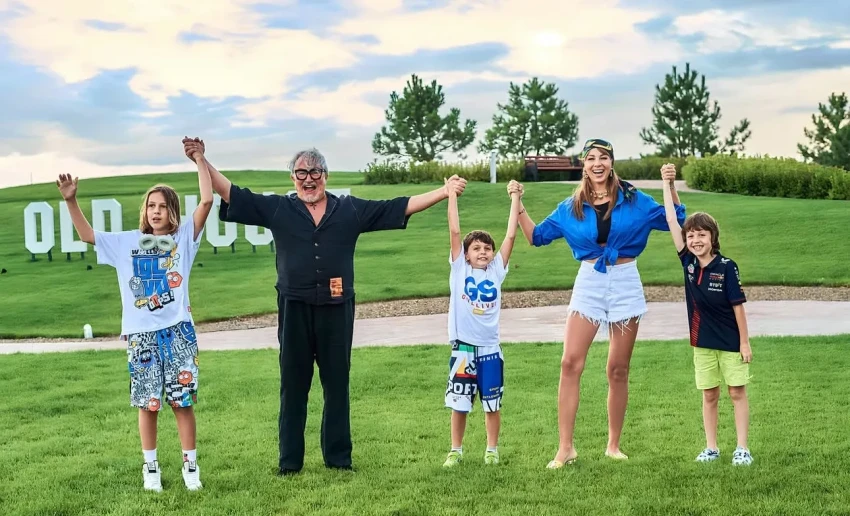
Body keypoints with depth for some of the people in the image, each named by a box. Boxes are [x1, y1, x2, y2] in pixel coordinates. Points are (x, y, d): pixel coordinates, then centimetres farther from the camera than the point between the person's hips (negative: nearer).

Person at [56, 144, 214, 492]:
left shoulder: (183, 238, 3)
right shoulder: (128, 242, 10)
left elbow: (207, 202, -8)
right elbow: (87, 235, 10)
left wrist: (200, 160, -10)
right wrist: (71, 201, -1)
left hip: (178, 331, -2)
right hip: (141, 334, 2)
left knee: (182, 402, 2)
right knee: (147, 404, 6)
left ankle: (191, 466, 14)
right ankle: (151, 468, 18)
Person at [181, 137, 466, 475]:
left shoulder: (351, 210, 6)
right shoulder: (277, 209, 5)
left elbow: (401, 207, 6)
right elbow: (231, 194, 3)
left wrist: (445, 191, 1)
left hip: (336, 310, 1)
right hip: (294, 309, 0)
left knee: (337, 385, 9)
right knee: (293, 386, 7)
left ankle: (339, 458, 19)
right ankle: (289, 461, 15)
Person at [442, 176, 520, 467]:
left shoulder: (497, 269, 4)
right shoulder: (459, 268, 0)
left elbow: (511, 236, -1)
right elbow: (454, 232, -6)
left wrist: (515, 199, -3)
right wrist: (451, 195, -9)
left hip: (490, 348, 1)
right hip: (463, 347, -1)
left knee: (492, 404, 10)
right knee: (459, 403, 7)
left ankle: (492, 450, 23)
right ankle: (456, 450, 20)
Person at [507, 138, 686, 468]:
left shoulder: (634, 200, 3)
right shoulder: (571, 208, 7)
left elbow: (674, 221, 6)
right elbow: (537, 236, 14)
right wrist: (518, 204, 4)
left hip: (625, 283, -1)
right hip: (589, 283, 1)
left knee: (618, 369, 5)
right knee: (570, 363, -12)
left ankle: (613, 446, 16)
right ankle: (565, 447, -7)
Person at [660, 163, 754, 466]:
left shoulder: (726, 267, -14)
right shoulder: (689, 262, -3)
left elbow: (738, 305, -10)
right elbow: (672, 222, -6)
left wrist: (745, 342, -9)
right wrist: (668, 185, -10)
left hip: (730, 342, -4)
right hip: (702, 342, 4)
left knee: (737, 393, 4)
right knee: (709, 396, 10)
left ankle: (742, 449, 9)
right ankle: (711, 448, 17)